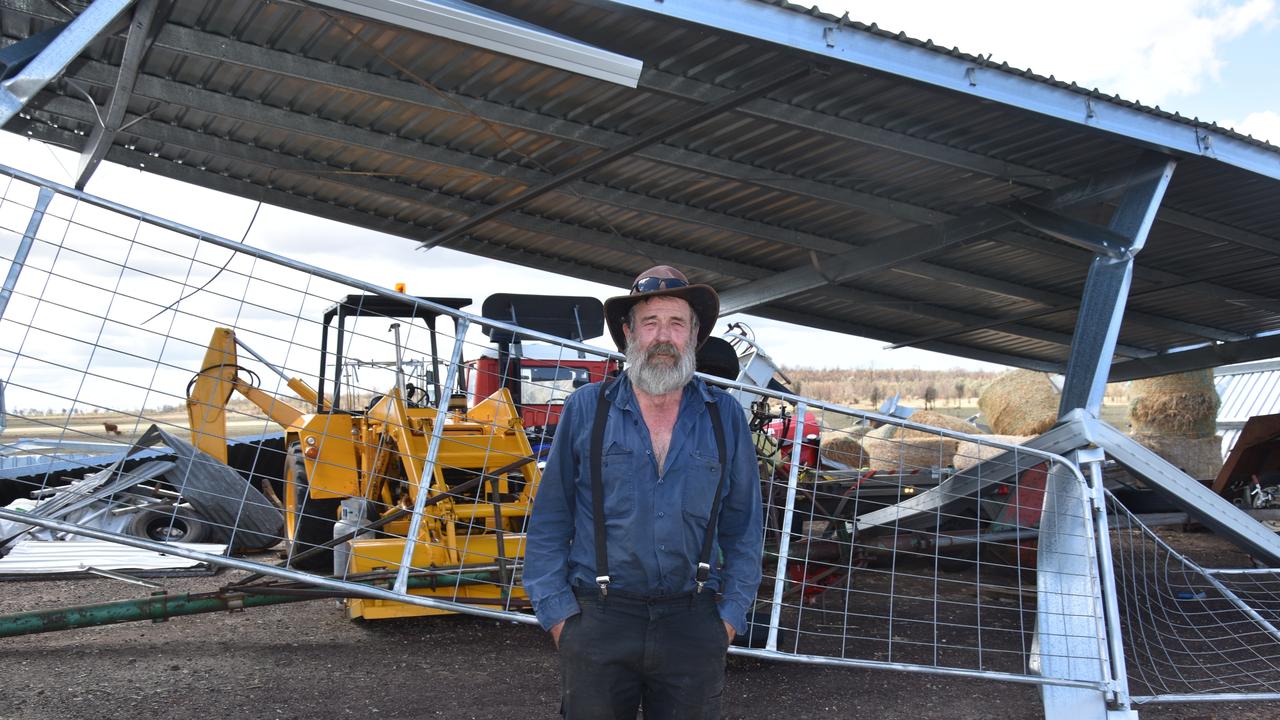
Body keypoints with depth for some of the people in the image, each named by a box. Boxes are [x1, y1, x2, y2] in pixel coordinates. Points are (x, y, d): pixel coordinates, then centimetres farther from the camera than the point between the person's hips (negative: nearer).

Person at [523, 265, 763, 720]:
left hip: (693, 628, 1)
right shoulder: (586, 409, -1)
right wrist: (556, 612, -4)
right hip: (597, 622, -1)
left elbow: (743, 526, 8)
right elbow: (549, 520, 2)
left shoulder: (725, 418, 3)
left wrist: (731, 613, 2)